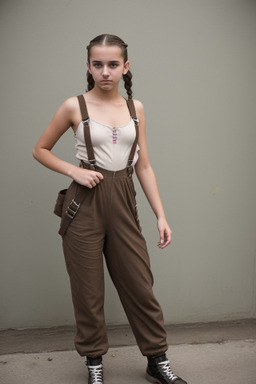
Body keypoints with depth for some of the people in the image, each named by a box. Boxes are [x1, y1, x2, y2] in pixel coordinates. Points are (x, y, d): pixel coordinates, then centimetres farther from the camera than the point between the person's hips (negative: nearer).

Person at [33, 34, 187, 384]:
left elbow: (143, 166, 8)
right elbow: (41, 150, 7)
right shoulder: (75, 106, -2)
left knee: (140, 284, 8)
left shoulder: (136, 108, 6)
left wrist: (161, 215, 3)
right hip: (85, 202, -2)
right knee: (88, 289, 7)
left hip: (123, 201, 3)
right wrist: (74, 171, -10)